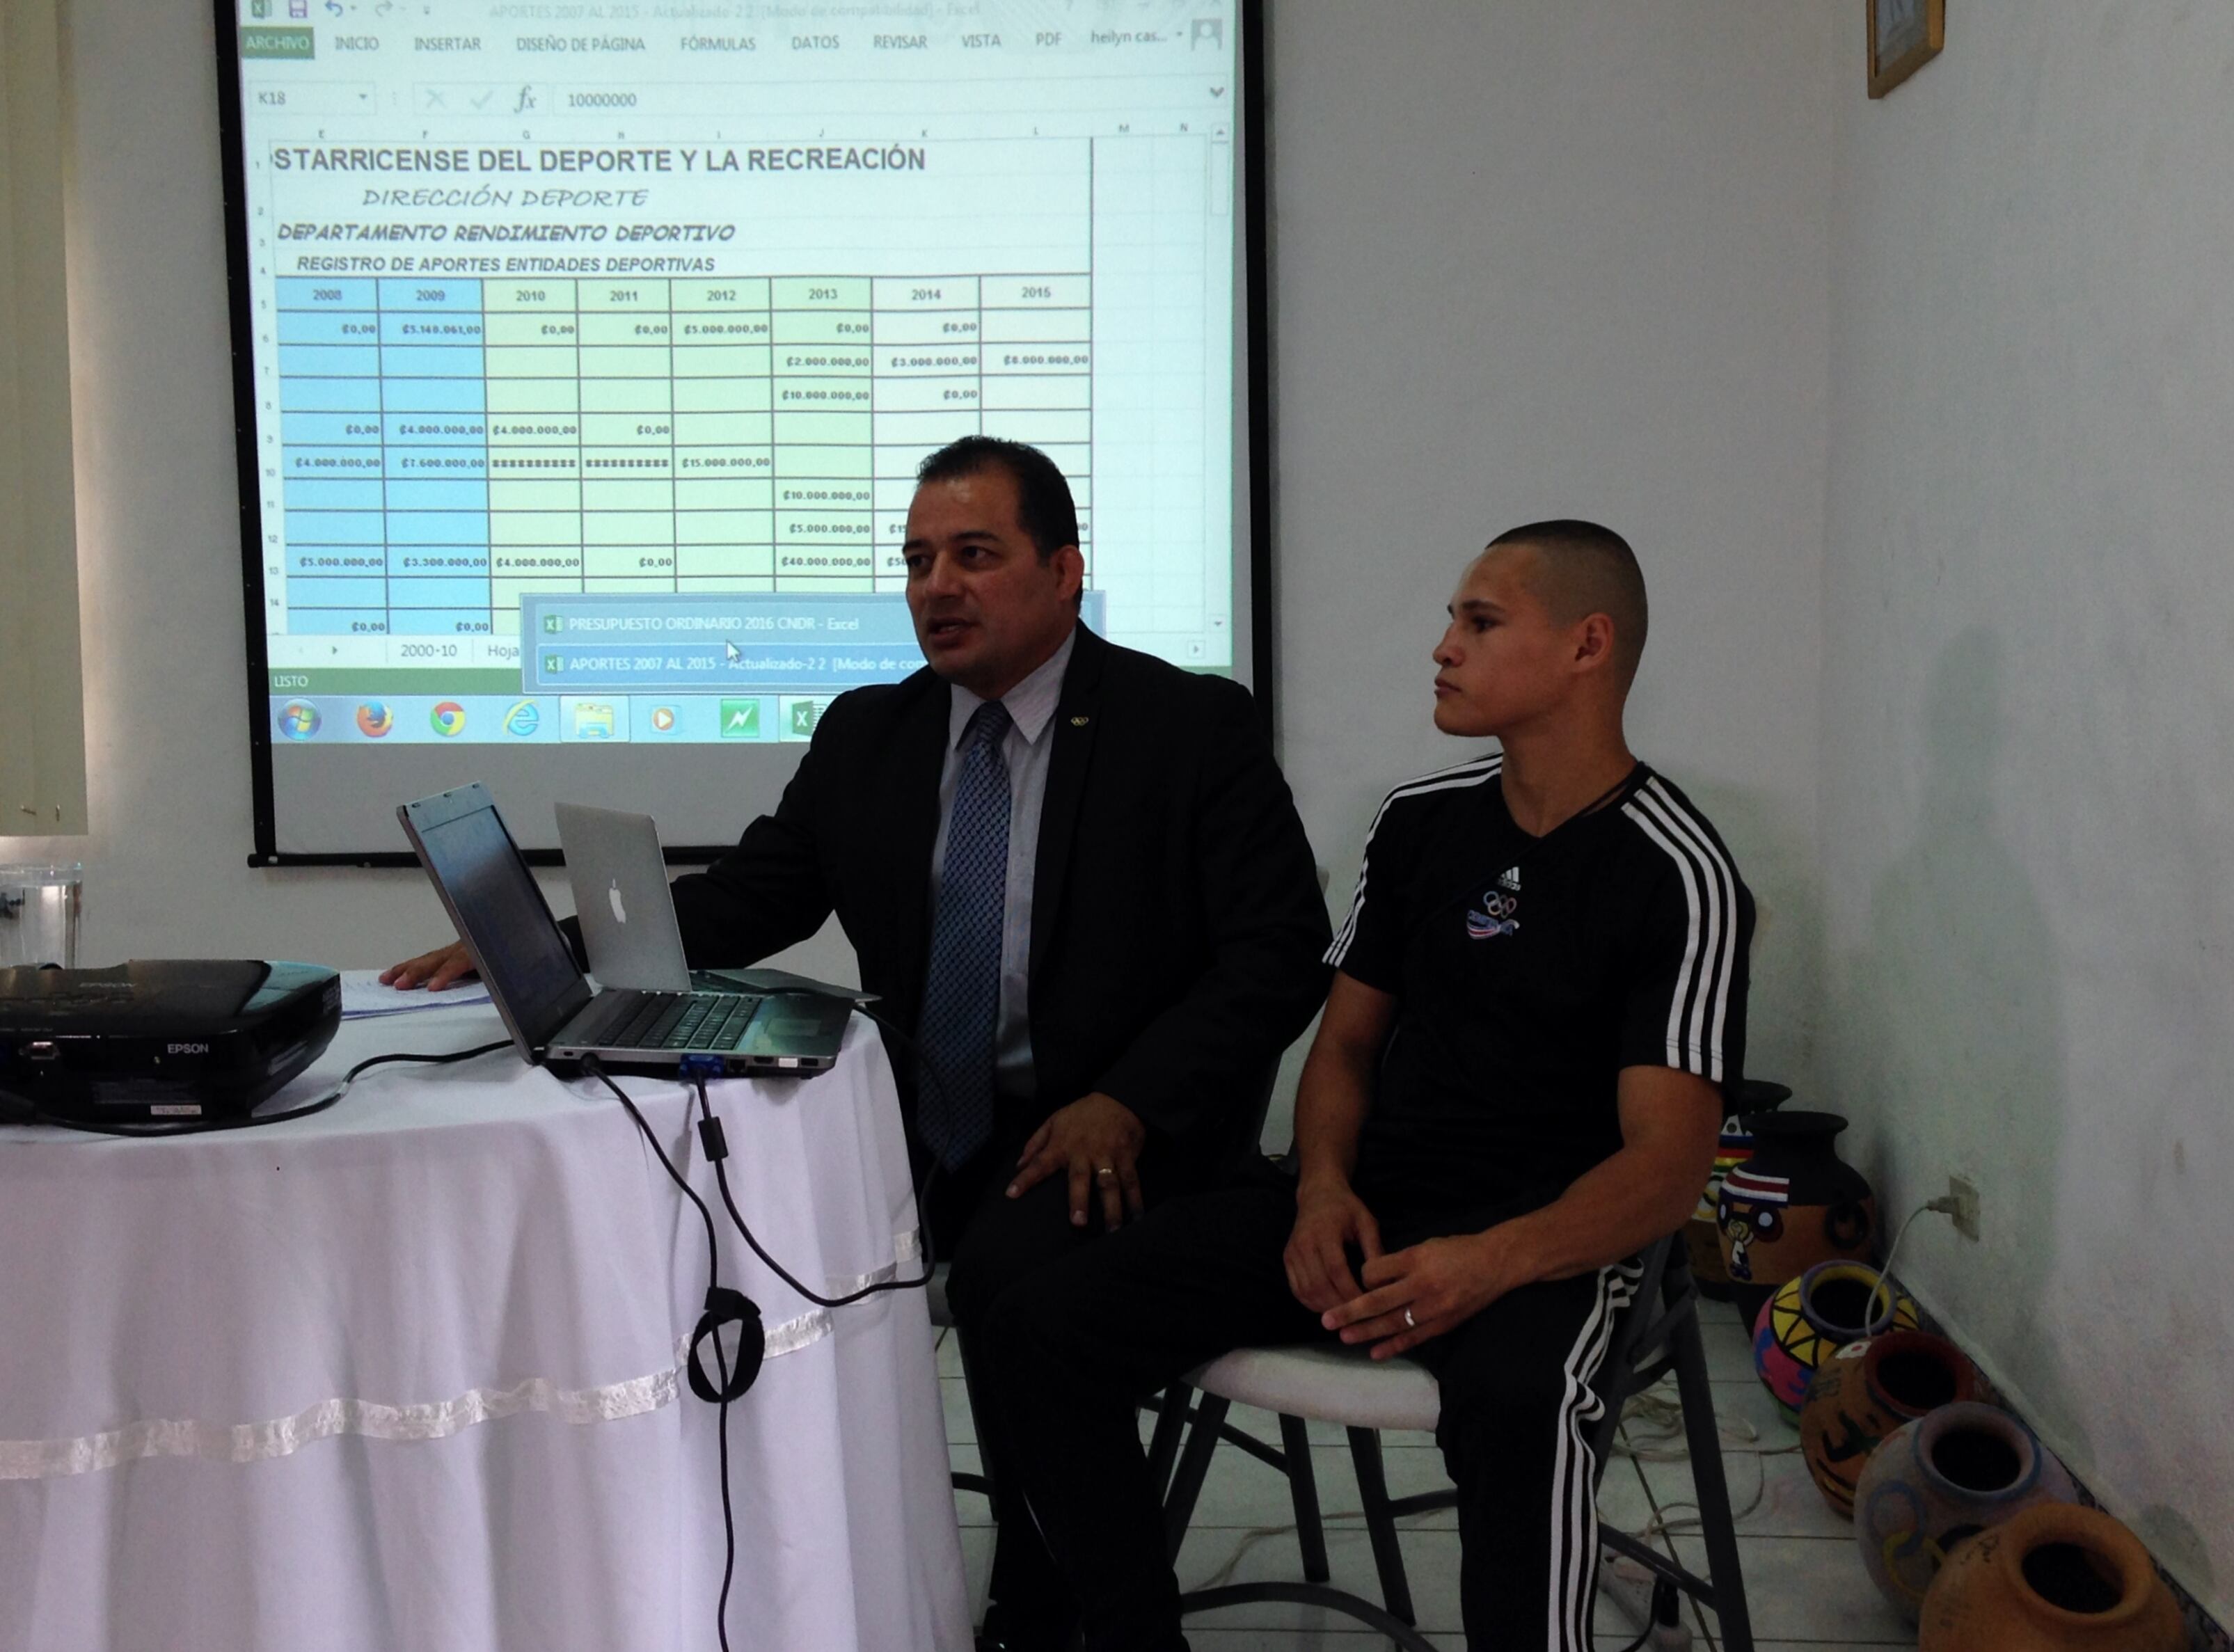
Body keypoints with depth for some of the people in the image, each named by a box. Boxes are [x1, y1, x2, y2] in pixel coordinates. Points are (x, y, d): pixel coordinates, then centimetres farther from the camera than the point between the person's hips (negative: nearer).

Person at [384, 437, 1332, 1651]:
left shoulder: (1195, 727, -4)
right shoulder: (865, 737, 11)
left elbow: (1277, 953, -8)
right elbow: (747, 897, 14)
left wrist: (1127, 1107, -21)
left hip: (1096, 1133, -4)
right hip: (917, 1124, 5)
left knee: (1010, 1275, -31)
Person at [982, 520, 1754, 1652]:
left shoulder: (1676, 877, -7)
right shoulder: (1419, 821, 11)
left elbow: (1666, 1163, -12)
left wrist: (1490, 1262, -30)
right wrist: (1323, 1188, -6)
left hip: (1545, 1236, -5)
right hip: (1366, 1206, 5)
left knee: (1515, 1401, -41)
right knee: (1043, 1330, -13)